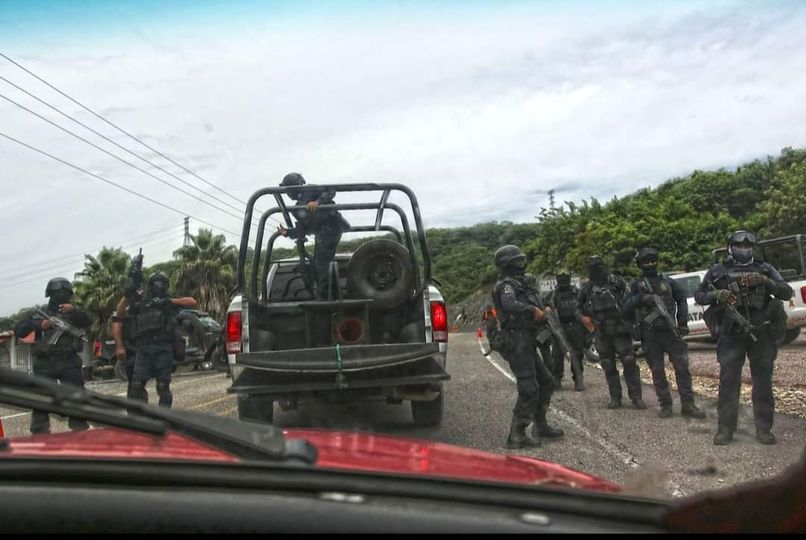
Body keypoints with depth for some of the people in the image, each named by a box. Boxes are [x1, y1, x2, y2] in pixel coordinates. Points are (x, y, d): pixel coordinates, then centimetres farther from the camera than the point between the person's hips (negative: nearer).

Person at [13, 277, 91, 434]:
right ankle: (39, 433, 8)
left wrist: (73, 310, -25)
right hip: (45, 363, 0)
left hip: (69, 363, 0)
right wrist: (39, 325, -12)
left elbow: (86, 321, -7)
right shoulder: (41, 314, 13)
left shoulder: (75, 312, 13)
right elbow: (19, 329, 5)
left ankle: (80, 429, 4)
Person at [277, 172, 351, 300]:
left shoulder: (310, 192, 0)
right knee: (317, 265, 11)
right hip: (320, 235, 10)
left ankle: (324, 293, -12)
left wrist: (318, 202, -24)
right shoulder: (297, 209, 22)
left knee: (322, 262, -14)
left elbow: (331, 190, -11)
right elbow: (302, 231, 17)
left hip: (330, 226, -10)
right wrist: (288, 232, 2)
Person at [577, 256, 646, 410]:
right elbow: (579, 309, 15)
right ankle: (615, 397, 17)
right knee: (608, 366, 8)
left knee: (629, 362, -5)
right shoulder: (586, 289, 7)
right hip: (602, 334, 3)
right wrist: (583, 318, -6)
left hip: (620, 330, -2)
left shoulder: (616, 282, 1)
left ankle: (636, 397, 3)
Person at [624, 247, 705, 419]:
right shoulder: (636, 285, 5)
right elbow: (626, 307, -3)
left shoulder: (668, 282, 9)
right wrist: (641, 298, -20)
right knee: (657, 371, 4)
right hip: (650, 335, -1)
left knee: (682, 367, -1)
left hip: (670, 331, 1)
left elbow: (682, 300, 17)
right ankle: (665, 405, 12)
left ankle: (687, 405, 5)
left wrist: (682, 322, 7)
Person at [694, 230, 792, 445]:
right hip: (730, 335, -1)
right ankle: (725, 429, 6)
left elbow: (787, 292, 4)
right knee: (728, 381, -1)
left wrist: (765, 281, -13)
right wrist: (716, 295, -10)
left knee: (763, 382, 4)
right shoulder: (718, 271, 9)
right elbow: (698, 296, 11)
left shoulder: (765, 269, 10)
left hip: (761, 333, 1)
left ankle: (764, 429, 13)